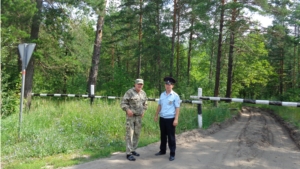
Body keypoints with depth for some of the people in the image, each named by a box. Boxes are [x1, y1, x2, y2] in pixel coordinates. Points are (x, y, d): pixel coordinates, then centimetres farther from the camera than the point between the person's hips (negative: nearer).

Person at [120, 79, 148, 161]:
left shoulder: (143, 93, 8)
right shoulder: (129, 92, -11)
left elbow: (145, 103, 23)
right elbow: (123, 103, -11)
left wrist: (143, 111, 10)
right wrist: (127, 110, -25)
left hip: (139, 117, 6)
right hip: (130, 116, -6)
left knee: (136, 134, 11)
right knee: (129, 134, -6)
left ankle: (133, 150, 25)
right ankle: (129, 153, -2)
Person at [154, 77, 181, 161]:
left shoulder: (175, 96, -8)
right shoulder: (162, 94, 7)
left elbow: (177, 108, -10)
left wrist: (176, 119, -16)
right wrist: (156, 115, 18)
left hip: (170, 119, -5)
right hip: (162, 118, 5)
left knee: (171, 136, 2)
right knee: (163, 135, 16)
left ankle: (172, 154, 11)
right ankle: (162, 150, 31)